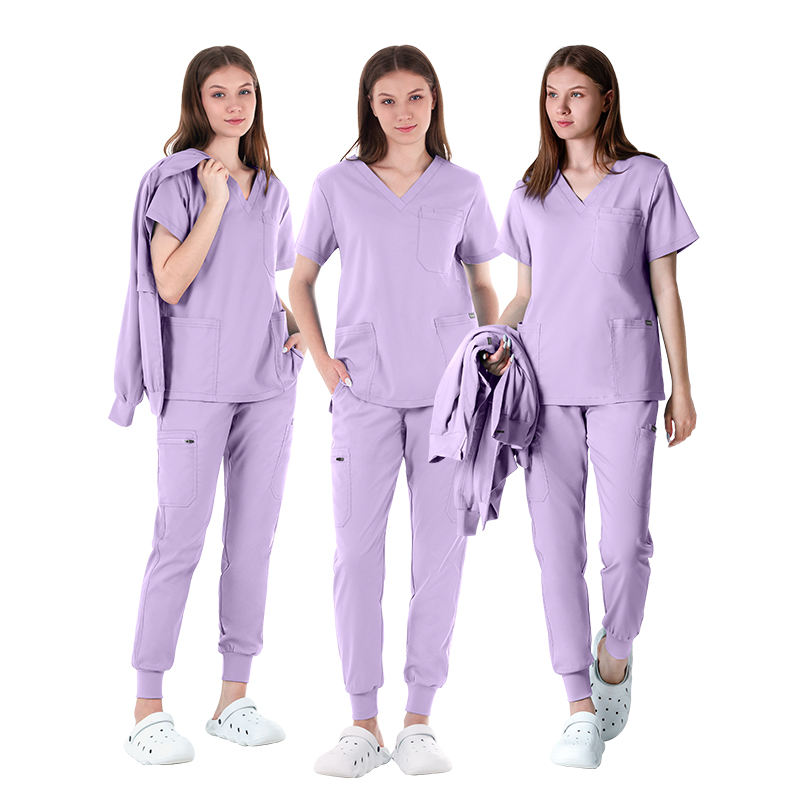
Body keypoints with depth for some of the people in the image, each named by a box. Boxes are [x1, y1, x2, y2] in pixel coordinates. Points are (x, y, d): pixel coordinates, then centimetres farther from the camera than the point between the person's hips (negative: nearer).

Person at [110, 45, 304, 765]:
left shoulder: (271, 189, 15)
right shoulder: (177, 180, -2)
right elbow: (170, 283, -12)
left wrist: (296, 321, 6)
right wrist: (214, 203, -14)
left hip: (268, 379, 6)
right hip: (198, 380, -5)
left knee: (254, 538, 7)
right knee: (180, 541, -5)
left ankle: (234, 698, 16)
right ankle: (148, 708, 3)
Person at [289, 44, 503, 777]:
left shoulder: (462, 189, 5)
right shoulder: (337, 187, 4)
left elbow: (485, 286, 13)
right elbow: (301, 281, 13)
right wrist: (322, 361, 2)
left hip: (446, 388, 0)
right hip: (365, 390, 0)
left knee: (440, 546, 1)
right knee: (357, 546, -2)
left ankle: (420, 718, 11)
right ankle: (363, 722, 7)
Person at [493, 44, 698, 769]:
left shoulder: (646, 179, 5)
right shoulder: (531, 192, 14)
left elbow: (666, 290, 5)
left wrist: (682, 389, 3)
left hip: (623, 381, -2)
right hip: (546, 381, 3)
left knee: (625, 540, -8)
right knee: (557, 542, -1)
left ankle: (614, 655, 23)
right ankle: (582, 707, 6)